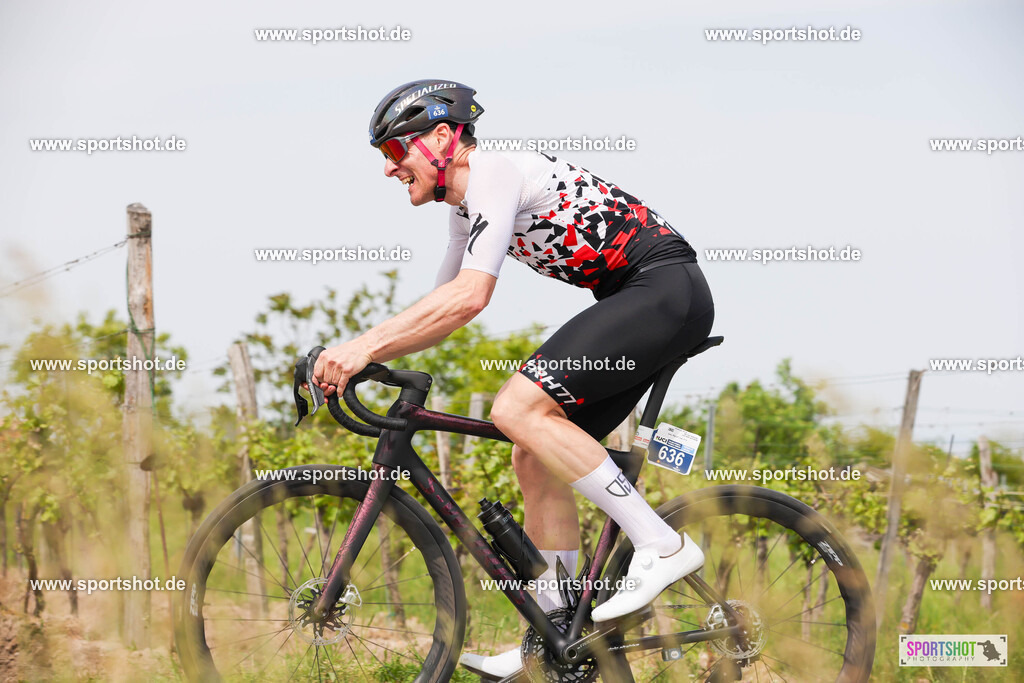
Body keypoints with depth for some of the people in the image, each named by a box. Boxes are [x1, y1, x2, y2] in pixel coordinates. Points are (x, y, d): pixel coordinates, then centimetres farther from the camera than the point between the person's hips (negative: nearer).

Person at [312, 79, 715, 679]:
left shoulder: (495, 172, -13)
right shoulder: (466, 207, 18)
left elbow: (470, 296, -25)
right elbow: (440, 311, 25)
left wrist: (365, 345, -25)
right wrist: (354, 358, 12)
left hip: (668, 288, -10)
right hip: (634, 304, 10)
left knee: (518, 410, -22)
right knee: (536, 456, 7)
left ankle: (662, 545, -18)